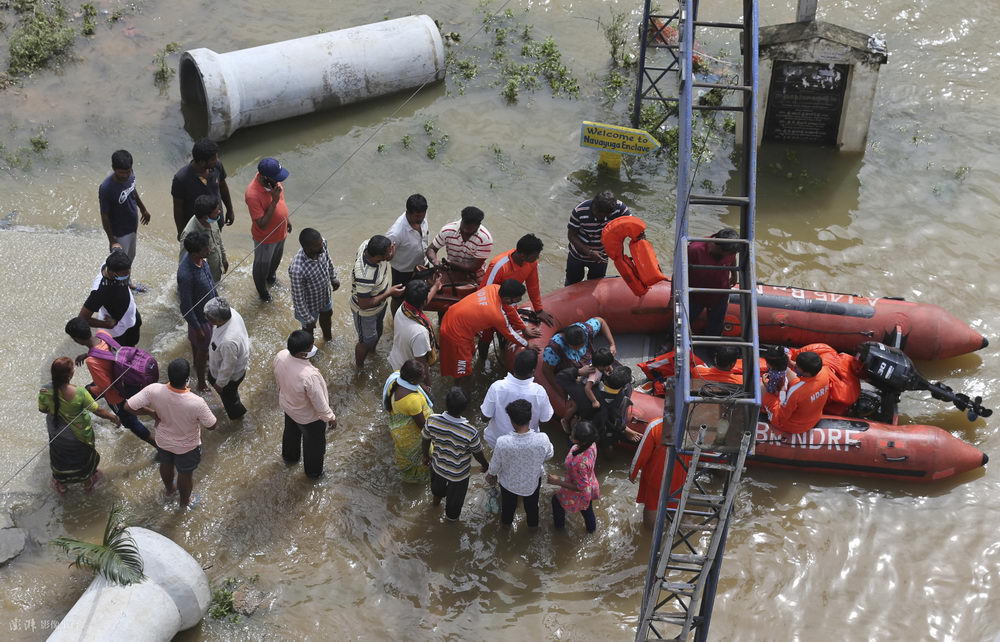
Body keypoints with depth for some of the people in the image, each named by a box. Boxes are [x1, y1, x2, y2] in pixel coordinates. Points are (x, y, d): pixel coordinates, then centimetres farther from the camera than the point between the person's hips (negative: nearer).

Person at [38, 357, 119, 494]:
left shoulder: (45, 391, -29)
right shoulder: (80, 393, -37)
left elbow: (42, 409, -8)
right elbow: (98, 411, -24)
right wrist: (113, 418, -6)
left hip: (57, 434, 2)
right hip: (80, 435, -2)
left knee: (59, 457, 31)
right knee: (83, 456, 30)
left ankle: (60, 483, 55)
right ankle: (87, 481, 55)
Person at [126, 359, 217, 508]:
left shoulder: (154, 390, -34)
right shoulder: (196, 403, -41)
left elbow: (129, 406, -22)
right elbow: (211, 426, -24)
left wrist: (153, 412, -7)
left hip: (163, 441, 3)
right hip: (187, 446, -3)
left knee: (166, 464, 35)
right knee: (185, 474, 28)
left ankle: (169, 489, 64)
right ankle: (184, 501, 55)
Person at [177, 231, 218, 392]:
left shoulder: (200, 258, -18)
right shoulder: (186, 275, -42)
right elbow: (185, 307, -30)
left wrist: (217, 297, 18)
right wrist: (197, 328, -19)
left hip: (209, 308, 7)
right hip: (199, 316, -7)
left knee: (197, 342, 33)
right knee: (203, 348, 15)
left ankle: (197, 362, 61)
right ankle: (202, 383, 38)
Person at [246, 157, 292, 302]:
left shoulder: (274, 180, -17)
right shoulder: (253, 195, -39)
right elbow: (262, 224, -35)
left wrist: (286, 220, 17)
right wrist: (274, 201, -41)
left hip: (280, 232, 7)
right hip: (265, 238, -7)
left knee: (276, 259, 33)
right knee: (262, 266, 21)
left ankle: (271, 277, 62)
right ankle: (262, 290, 48)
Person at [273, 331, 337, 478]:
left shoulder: (280, 356, -27)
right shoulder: (309, 376, -46)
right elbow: (319, 403, -28)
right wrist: (330, 417, -9)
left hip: (287, 405, 6)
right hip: (309, 416, -6)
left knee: (291, 432, 37)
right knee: (313, 443, 26)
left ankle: (289, 456, 66)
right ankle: (313, 471, 53)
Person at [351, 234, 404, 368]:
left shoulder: (368, 244, -27)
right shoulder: (365, 276, -46)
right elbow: (364, 304, -31)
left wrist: (391, 250, -23)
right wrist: (389, 293, -28)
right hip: (366, 312, -7)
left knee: (378, 331, 33)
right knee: (367, 340, 19)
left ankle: (372, 352, 63)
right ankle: (359, 367, 48)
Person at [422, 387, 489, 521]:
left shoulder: (432, 420, -32)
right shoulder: (471, 433, -39)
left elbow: (425, 441, -11)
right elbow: (478, 454, -19)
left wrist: (426, 456, 11)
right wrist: (485, 464, 5)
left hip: (438, 465, 3)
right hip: (459, 473, -3)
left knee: (438, 485, 38)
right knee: (455, 496, 31)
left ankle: (437, 498, 70)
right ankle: (452, 516, 60)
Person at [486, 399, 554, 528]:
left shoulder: (503, 442, -38)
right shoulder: (542, 439, -36)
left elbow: (495, 465, -18)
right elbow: (549, 455, -12)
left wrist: (493, 474, 5)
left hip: (509, 482, 0)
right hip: (532, 481, 1)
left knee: (508, 503, 33)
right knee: (531, 503, 33)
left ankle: (506, 521, 61)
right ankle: (532, 523, 60)